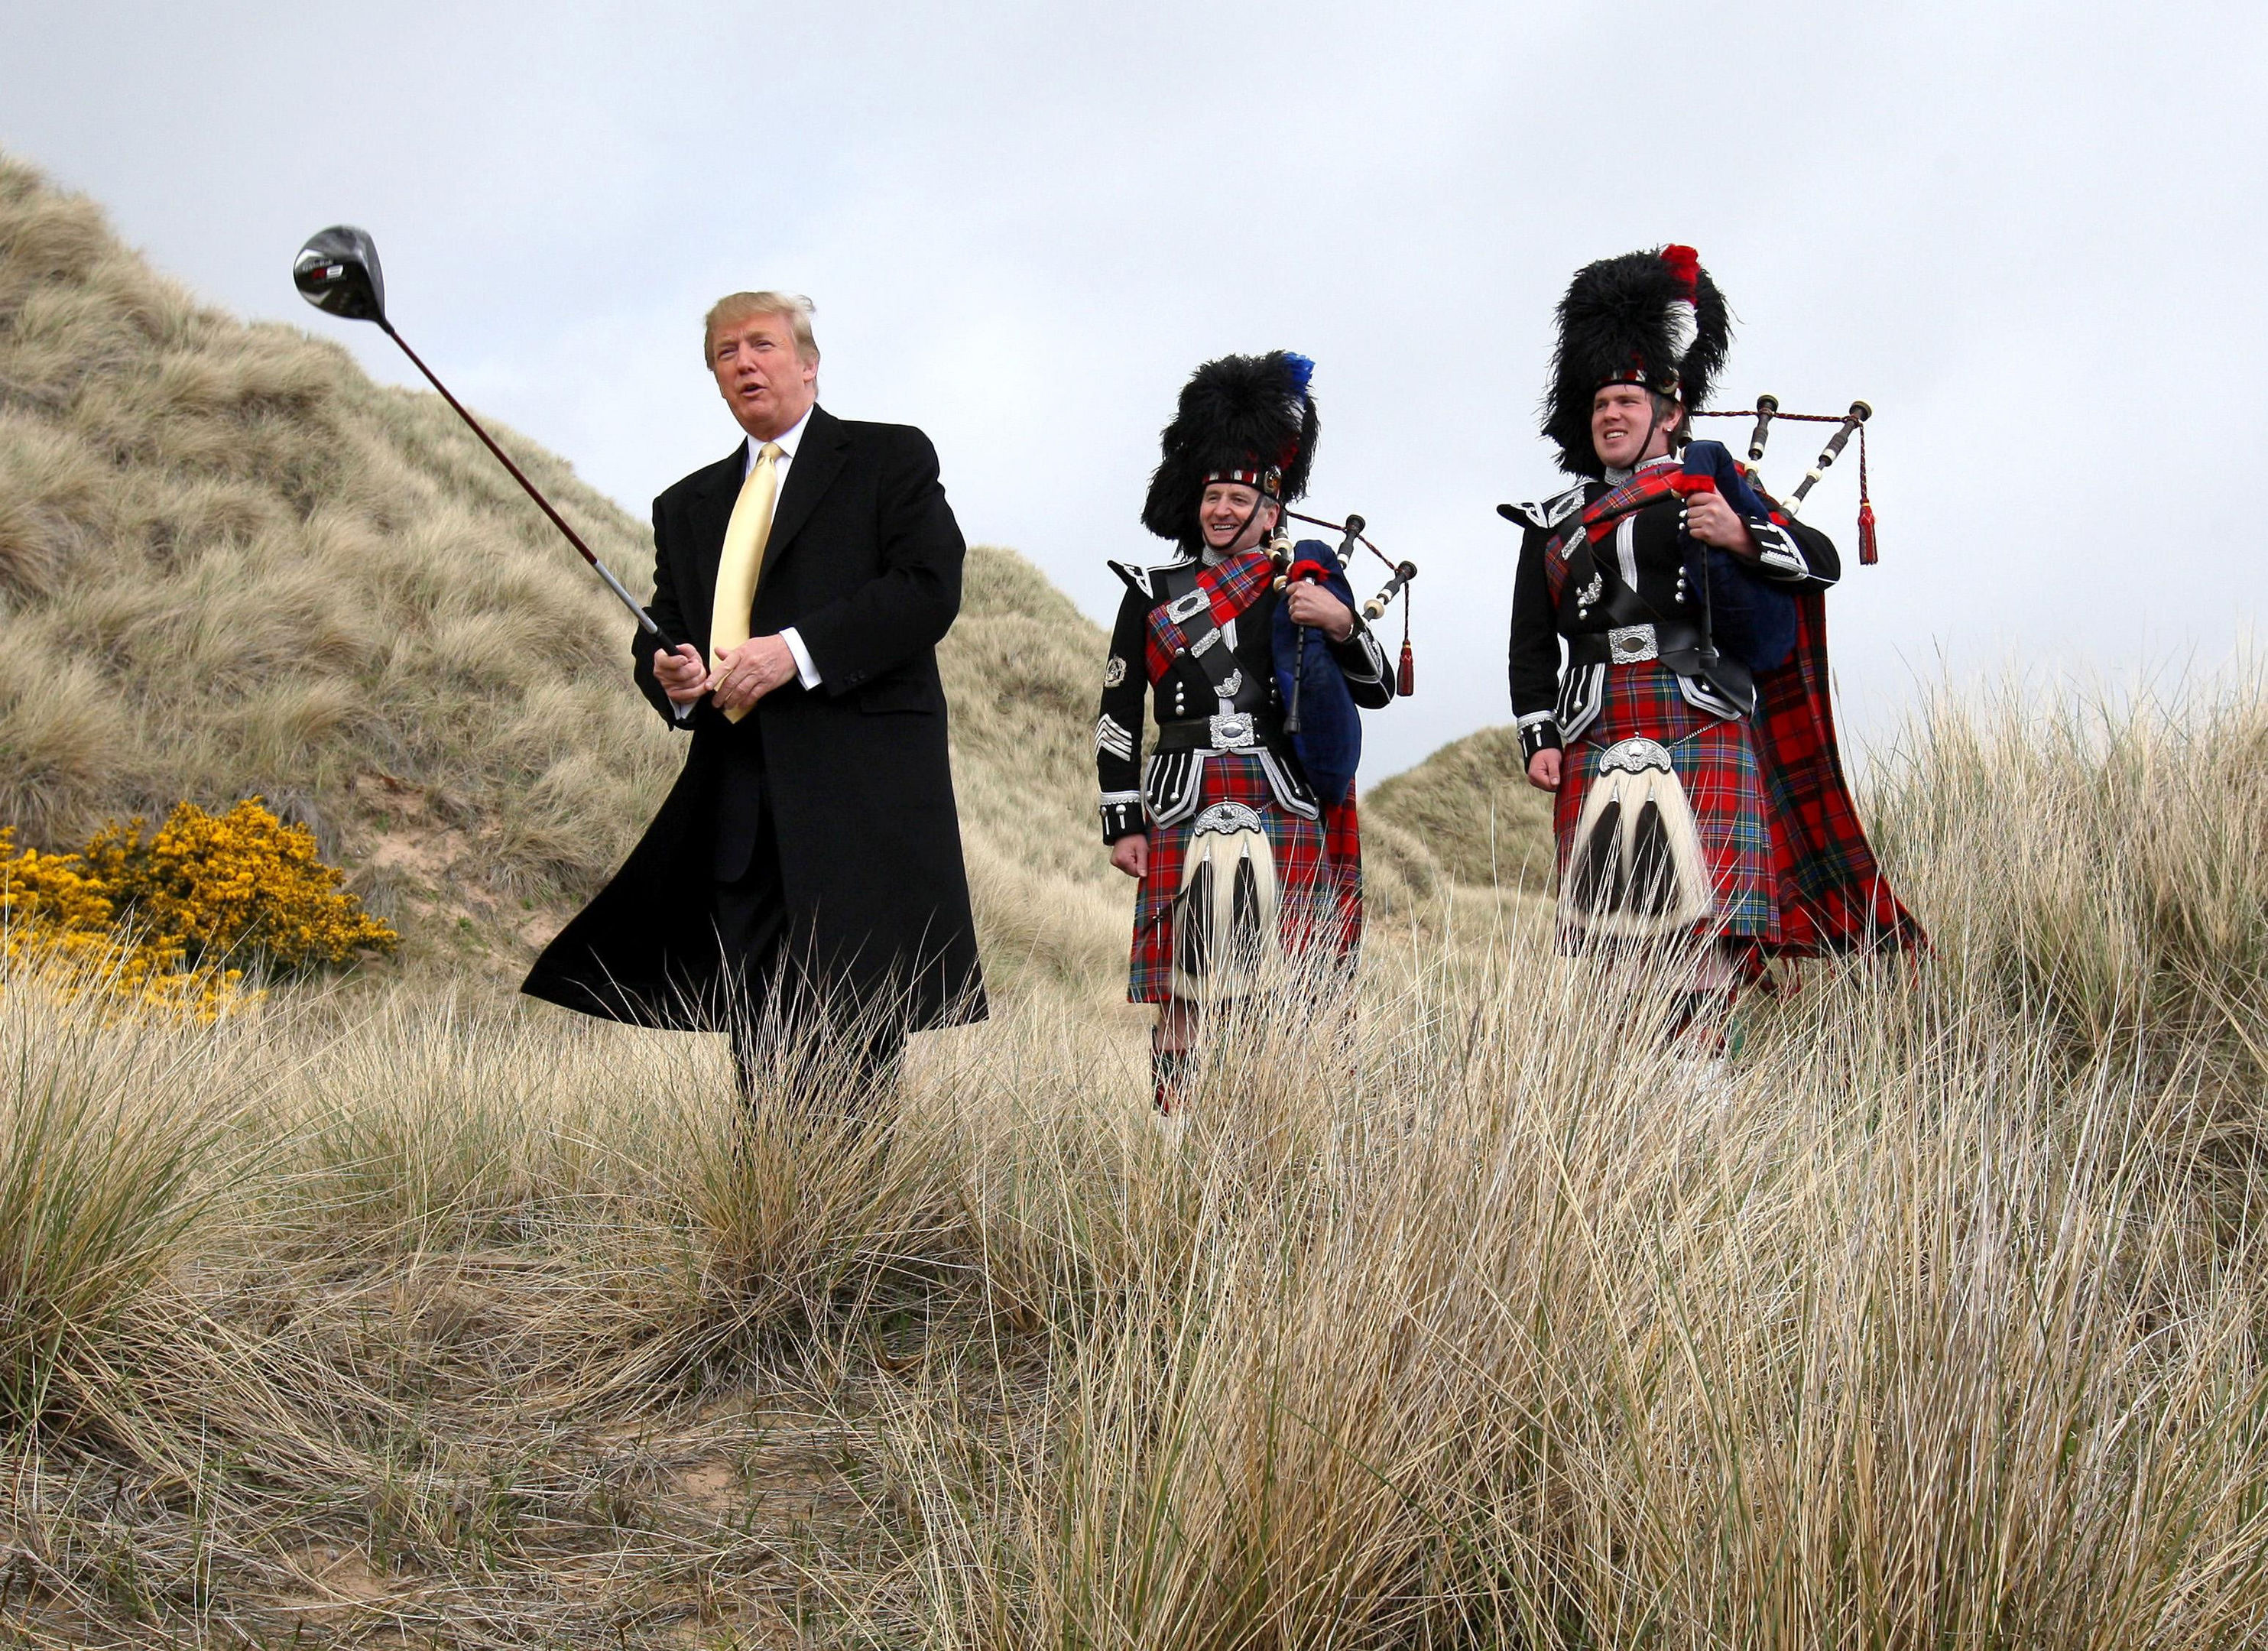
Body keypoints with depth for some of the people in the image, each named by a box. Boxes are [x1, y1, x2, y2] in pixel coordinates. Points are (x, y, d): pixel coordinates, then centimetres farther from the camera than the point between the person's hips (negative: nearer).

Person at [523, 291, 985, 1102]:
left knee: (853, 1032, -9)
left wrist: (798, 650, -15)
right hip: (737, 810, 5)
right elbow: (662, 632, 22)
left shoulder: (892, 458, 7)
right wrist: (668, 674, -3)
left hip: (860, 796, -5)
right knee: (753, 1039, 4)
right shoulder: (688, 505, 24)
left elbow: (931, 587, -6)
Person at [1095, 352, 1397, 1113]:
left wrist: (1341, 625, -12)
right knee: (1182, 992, -1)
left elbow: (1378, 690, 7)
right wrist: (1122, 824, 2)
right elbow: (1116, 716, 9)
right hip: (1183, 811, 0)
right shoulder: (1153, 593, 11)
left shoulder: (1308, 585, 11)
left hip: (1284, 812, 0)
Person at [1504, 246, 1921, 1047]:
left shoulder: (1711, 486, 14)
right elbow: (1532, 646, 16)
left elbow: (1822, 559, 8)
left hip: (1701, 721, -2)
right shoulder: (1555, 523, 20)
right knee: (1603, 920, -2)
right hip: (1597, 737, 2)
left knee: (1711, 920, -11)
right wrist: (1538, 738, 3)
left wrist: (1742, 538, -9)